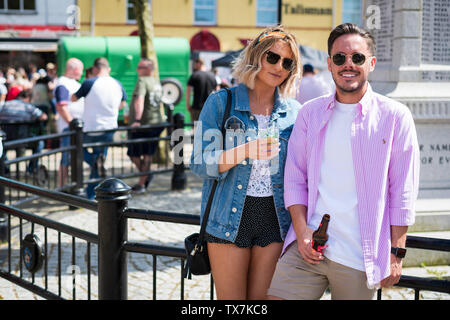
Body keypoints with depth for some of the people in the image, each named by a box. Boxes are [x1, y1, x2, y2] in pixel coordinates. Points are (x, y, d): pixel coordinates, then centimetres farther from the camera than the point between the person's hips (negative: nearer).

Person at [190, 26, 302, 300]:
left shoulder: (294, 112, 7)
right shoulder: (221, 102, -1)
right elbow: (201, 164, -7)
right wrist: (246, 151, -22)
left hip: (275, 217, 2)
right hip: (230, 218, -2)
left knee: (262, 298, 7)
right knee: (230, 298, 3)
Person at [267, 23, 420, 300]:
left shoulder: (394, 116, 0)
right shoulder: (310, 113, 9)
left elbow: (403, 192, 0)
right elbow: (295, 178, 11)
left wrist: (396, 252, -3)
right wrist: (301, 229, -2)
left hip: (360, 258, -2)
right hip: (307, 248, 3)